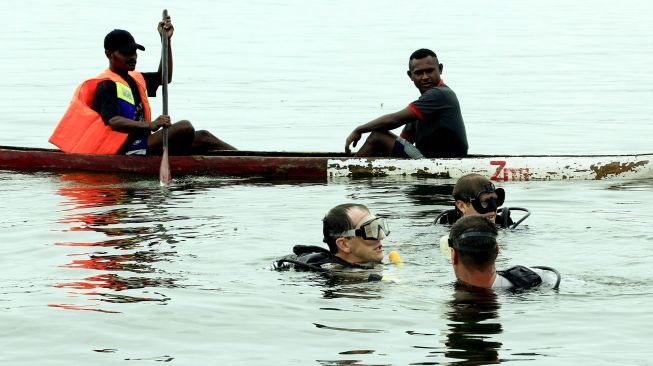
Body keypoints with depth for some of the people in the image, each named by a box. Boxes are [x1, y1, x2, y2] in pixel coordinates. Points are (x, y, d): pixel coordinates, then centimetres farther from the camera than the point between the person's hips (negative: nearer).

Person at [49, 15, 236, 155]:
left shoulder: (135, 80, 18)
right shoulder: (107, 85, -13)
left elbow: (164, 77, 29)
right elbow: (114, 122, -28)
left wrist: (166, 41, 18)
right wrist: (150, 125, -43)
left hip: (141, 146, 10)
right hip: (125, 151, -10)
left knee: (203, 138, 0)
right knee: (184, 127, -22)